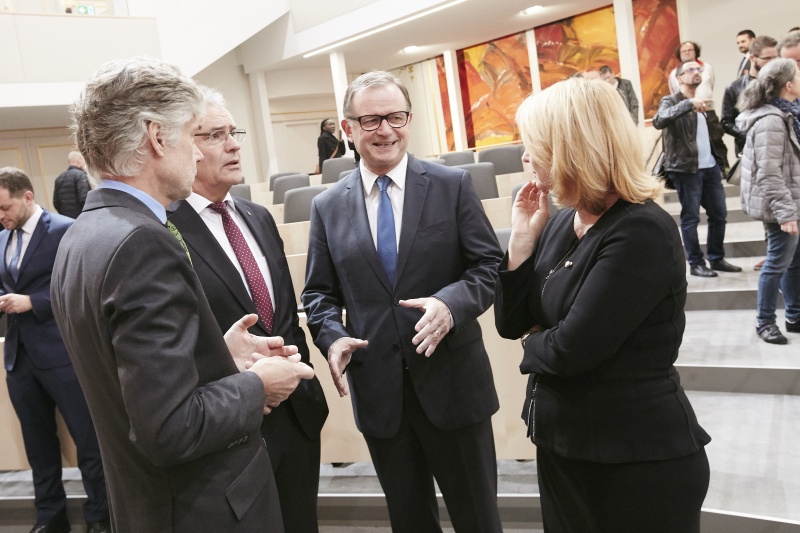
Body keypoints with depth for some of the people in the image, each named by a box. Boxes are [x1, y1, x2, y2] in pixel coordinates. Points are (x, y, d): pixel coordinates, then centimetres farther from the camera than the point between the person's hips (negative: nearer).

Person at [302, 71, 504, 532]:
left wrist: (452, 303, -23)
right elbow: (319, 293, 8)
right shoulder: (328, 207, 4)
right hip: (378, 390, 2)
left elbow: (491, 266, -4)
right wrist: (332, 336, -12)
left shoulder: (453, 185, -2)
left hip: (453, 383, -2)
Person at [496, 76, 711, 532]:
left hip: (639, 461, -8)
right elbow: (511, 322, 3)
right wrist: (523, 236, -6)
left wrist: (534, 344, -6)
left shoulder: (642, 233, -22)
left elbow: (571, 350, -27)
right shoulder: (562, 222, 3)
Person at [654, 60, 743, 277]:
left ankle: (717, 259, 22)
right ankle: (696, 263, 6)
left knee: (719, 214, 10)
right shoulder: (671, 101, -4)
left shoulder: (703, 101, 19)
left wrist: (719, 158, 10)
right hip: (686, 168, -7)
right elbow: (658, 121, -26)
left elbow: (712, 132, 22)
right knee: (690, 217, -2)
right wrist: (688, 104, -33)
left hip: (710, 167, 7)